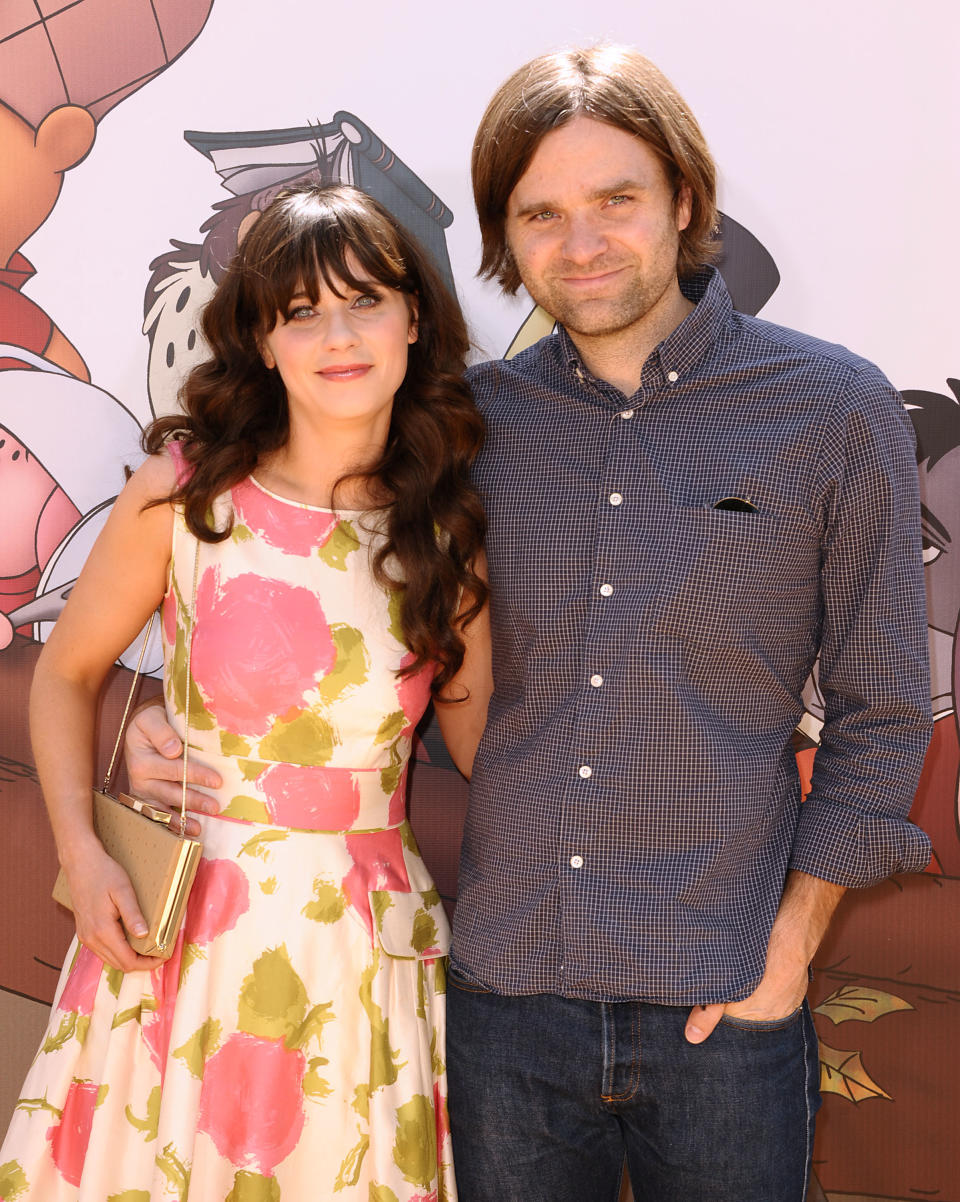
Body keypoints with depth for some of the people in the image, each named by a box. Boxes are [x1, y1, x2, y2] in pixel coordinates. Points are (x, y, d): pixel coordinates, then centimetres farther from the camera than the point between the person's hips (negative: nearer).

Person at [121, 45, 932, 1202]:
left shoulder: (835, 411, -5)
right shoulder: (477, 421, 2)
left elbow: (880, 711, 0)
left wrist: (793, 935, -6)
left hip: (719, 1015, -2)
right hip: (503, 992, 2)